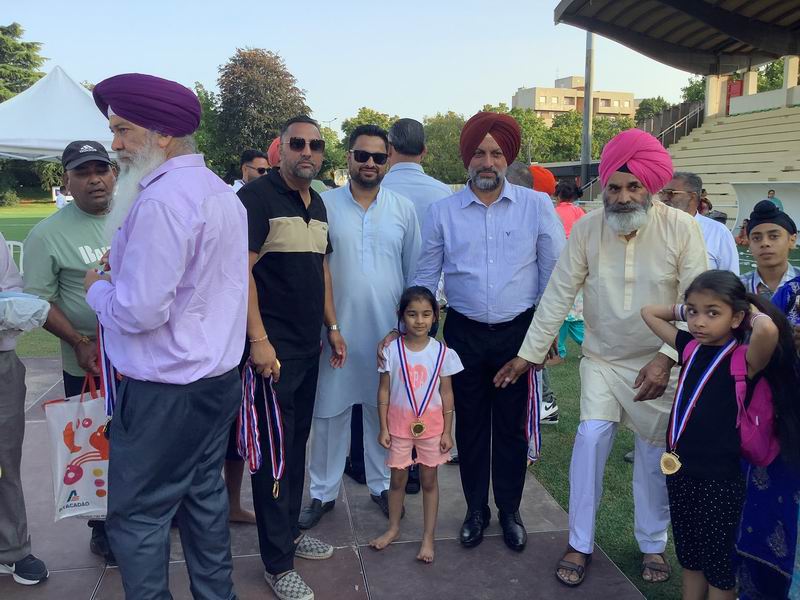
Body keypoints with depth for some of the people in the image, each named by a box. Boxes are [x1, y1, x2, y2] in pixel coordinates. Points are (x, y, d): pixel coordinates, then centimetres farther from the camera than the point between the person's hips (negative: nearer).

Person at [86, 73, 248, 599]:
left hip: (165, 392, -9)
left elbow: (140, 310, -23)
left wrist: (97, 287, -4)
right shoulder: (222, 193, 9)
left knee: (137, 515, 5)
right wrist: (128, 265, 12)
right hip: (219, 376, 9)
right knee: (205, 495, 20)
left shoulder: (161, 200, -21)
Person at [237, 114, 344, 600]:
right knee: (275, 453, -1)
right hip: (272, 349, -8)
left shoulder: (317, 204, 14)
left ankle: (290, 532, 33)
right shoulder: (257, 196, -10)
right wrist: (258, 340, -20)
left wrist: (332, 327, 16)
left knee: (297, 445, 17)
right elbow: (241, 270, -16)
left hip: (309, 347, 8)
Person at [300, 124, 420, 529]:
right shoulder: (325, 205, -1)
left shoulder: (404, 209, 4)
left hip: (388, 329, 1)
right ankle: (323, 492, 22)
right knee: (329, 411, 7)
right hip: (337, 329, -1)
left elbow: (414, 271, 9)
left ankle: (381, 485, 29)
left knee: (384, 410, 11)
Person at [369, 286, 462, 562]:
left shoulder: (442, 352, -8)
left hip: (431, 426, 0)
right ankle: (393, 527, 33)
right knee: (398, 479, 13)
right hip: (399, 425, 0)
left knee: (429, 480, 10)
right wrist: (383, 428, -3)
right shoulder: (392, 350, -8)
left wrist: (447, 431, -2)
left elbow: (446, 394, -2)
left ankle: (428, 537, 22)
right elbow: (384, 391, -2)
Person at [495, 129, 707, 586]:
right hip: (602, 359, 1)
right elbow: (558, 295, -7)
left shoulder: (682, 228, -15)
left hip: (658, 364, 0)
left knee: (655, 453, 10)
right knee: (591, 437, -10)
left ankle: (653, 543, 33)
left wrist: (667, 357, -23)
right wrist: (529, 353, -6)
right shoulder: (586, 229, -11)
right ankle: (580, 544, 10)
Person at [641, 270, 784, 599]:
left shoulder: (743, 359, -16)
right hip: (680, 471, 6)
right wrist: (683, 309, 4)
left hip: (719, 479, -6)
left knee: (719, 564, 12)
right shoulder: (690, 346, 1)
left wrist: (754, 311, -19)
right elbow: (649, 312, 15)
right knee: (689, 557, 22)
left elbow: (768, 330, -39)